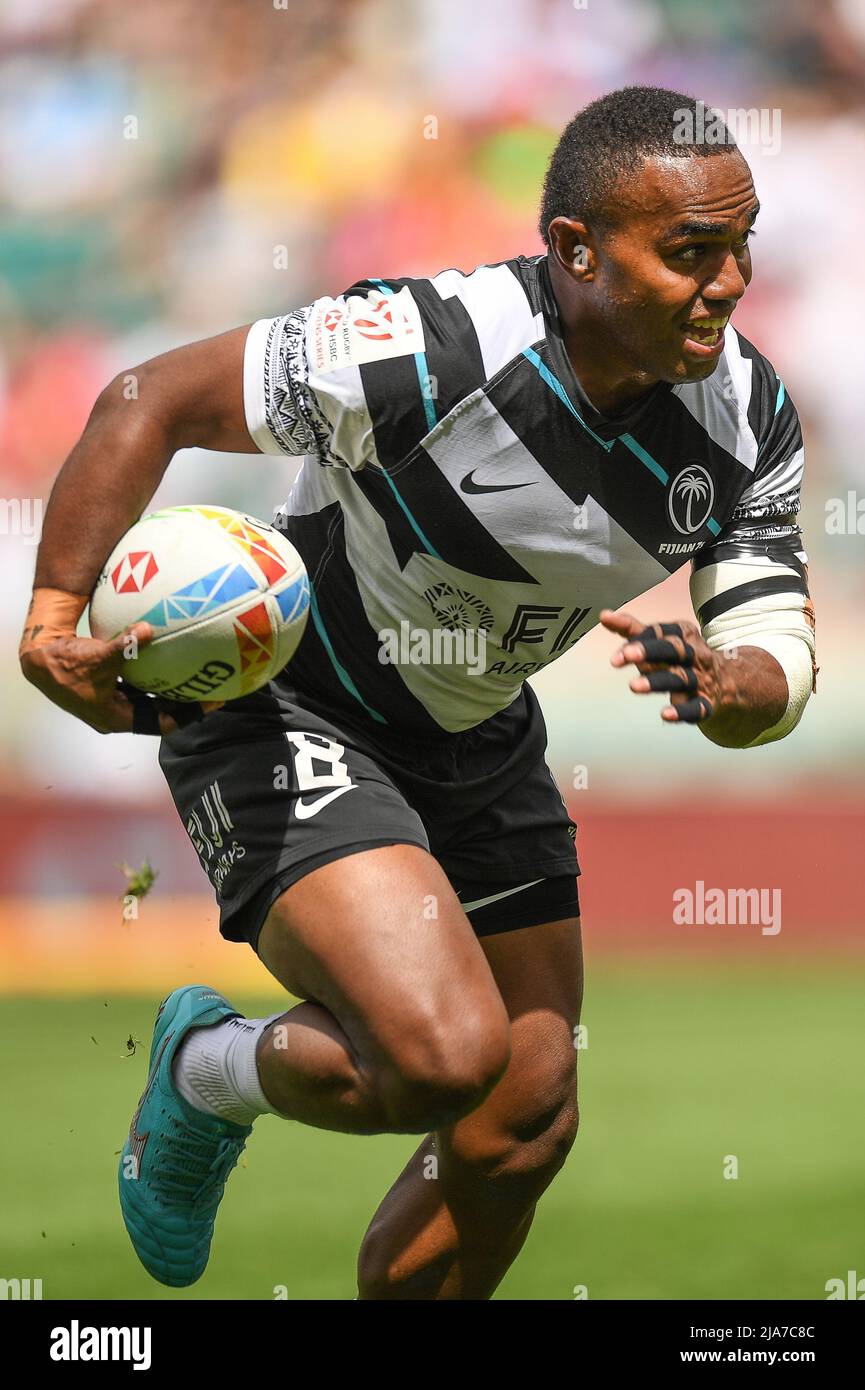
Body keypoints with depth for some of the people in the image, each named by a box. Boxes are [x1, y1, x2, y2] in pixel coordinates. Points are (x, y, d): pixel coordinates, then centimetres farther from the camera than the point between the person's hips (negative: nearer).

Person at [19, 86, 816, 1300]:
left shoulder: (748, 415, -11)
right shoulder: (420, 350, -31)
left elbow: (777, 659, -7)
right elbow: (148, 402, -21)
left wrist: (723, 689, -32)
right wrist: (57, 616, -31)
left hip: (479, 744, 7)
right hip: (282, 716, -7)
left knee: (526, 1128, 8)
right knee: (443, 1055, -26)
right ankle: (209, 1070, 7)